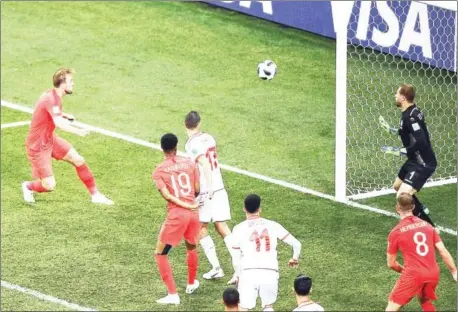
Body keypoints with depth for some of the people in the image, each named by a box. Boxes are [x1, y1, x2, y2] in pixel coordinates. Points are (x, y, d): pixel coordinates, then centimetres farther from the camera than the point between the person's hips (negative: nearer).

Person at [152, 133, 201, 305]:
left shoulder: (159, 171, -3)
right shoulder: (190, 163, 4)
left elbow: (167, 195, -14)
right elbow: (197, 190, 6)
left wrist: (186, 206, -11)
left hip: (176, 214, -4)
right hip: (193, 213, 4)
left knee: (160, 254, 9)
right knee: (191, 247, 31)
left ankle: (173, 294, 2)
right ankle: (191, 284, 47)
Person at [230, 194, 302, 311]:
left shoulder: (239, 229, 6)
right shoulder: (272, 225, 10)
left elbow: (236, 260, 9)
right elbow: (296, 244, 11)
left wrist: (239, 275, 27)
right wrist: (294, 259, 32)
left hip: (249, 273, -2)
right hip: (270, 273, 2)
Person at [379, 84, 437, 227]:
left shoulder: (410, 117, -26)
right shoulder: (411, 111, 5)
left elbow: (421, 143, -32)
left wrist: (399, 151, -25)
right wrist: (392, 130, 25)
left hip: (423, 163, -11)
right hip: (416, 160, 11)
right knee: (397, 186, 28)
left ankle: (429, 226, -13)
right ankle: (421, 210, 47)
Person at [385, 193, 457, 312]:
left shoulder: (396, 232, -2)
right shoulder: (426, 225, 9)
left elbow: (391, 264, 6)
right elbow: (443, 252, 8)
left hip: (413, 275, -5)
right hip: (433, 274, 5)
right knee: (425, 301, 31)